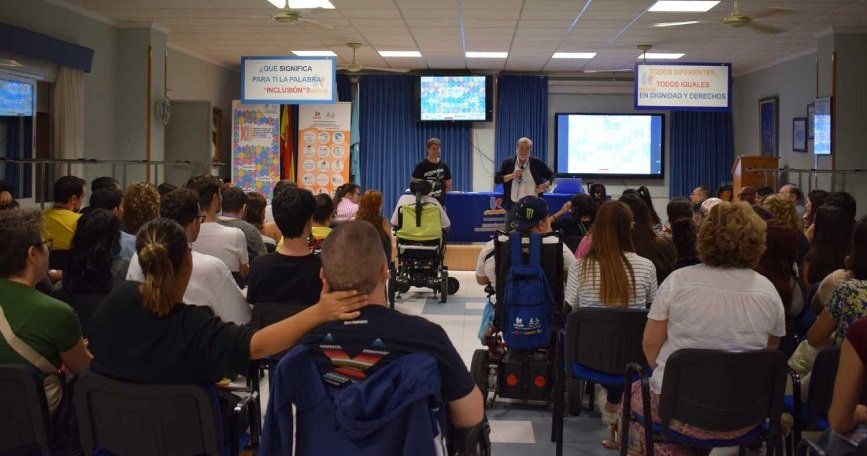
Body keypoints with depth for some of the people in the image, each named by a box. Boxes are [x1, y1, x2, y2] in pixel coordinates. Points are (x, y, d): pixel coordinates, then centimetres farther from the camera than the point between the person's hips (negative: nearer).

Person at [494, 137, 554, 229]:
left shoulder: (537, 163, 3)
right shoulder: (508, 162, 3)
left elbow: (551, 175, 11)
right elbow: (496, 179, -1)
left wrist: (545, 185, -8)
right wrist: (512, 175, -14)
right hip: (513, 205, 0)